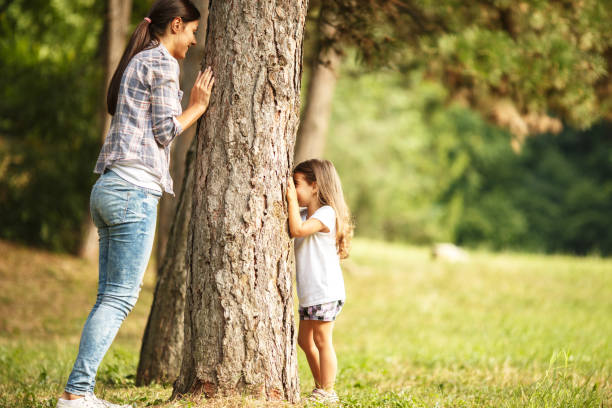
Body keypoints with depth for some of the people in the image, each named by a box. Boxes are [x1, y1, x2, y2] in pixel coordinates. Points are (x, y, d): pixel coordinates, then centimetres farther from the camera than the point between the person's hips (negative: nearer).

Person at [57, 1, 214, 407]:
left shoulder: (135, 63, 24)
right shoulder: (161, 62, -5)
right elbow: (164, 130, -8)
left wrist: (192, 106, 25)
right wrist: (196, 107, 7)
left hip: (109, 189, 10)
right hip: (134, 190, -10)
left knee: (110, 297, 7)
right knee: (120, 297, -10)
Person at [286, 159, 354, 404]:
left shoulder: (326, 213, -14)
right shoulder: (305, 213, 15)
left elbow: (298, 229, -28)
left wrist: (292, 198, -22)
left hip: (326, 291, -10)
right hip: (309, 292, 10)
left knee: (321, 340, -5)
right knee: (305, 340, 15)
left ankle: (327, 392, 2)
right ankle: (320, 387, 25)